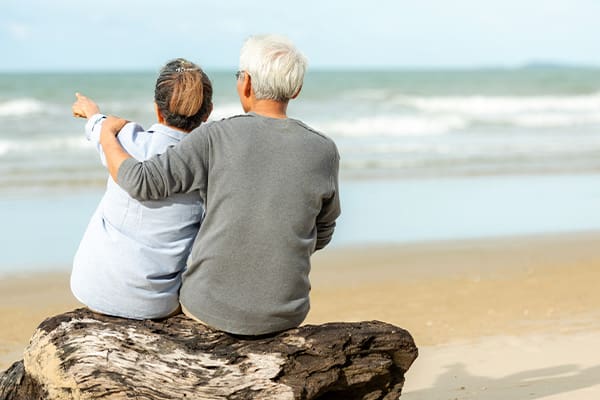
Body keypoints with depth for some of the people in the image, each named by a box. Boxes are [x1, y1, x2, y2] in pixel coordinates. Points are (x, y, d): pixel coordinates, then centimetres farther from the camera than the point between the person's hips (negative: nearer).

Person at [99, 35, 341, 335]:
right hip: (283, 314, 1)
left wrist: (108, 136, 4)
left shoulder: (216, 139, -14)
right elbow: (320, 234, 5)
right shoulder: (323, 152, -7)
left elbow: (140, 183, -15)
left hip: (212, 306, -1)